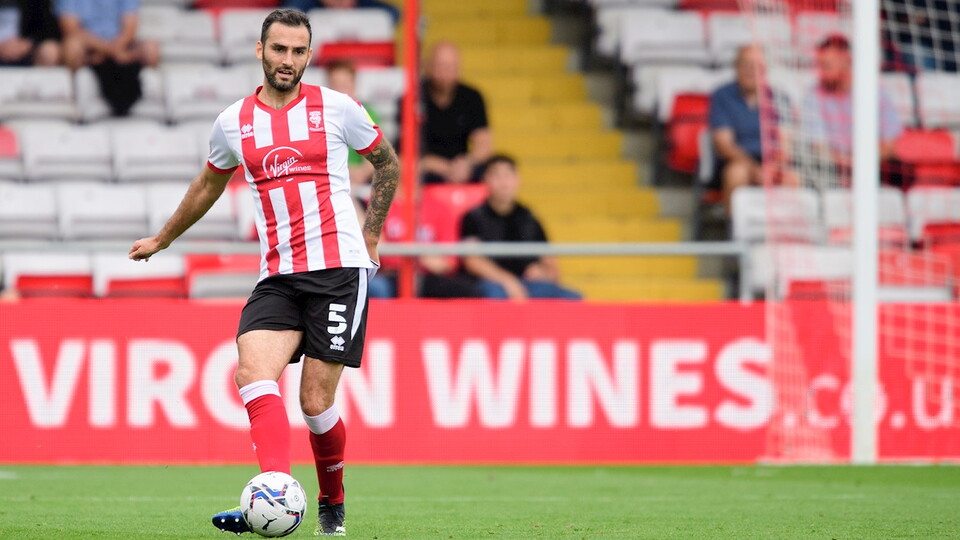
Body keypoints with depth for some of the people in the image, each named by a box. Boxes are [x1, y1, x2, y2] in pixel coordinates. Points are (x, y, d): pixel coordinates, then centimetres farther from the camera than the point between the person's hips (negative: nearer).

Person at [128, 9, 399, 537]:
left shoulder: (336, 108, 1)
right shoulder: (233, 123, 9)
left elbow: (388, 164, 16)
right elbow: (210, 183, 28)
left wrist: (370, 238, 13)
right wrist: (161, 239, 39)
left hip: (339, 269, -3)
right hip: (276, 276, 3)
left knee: (315, 403, -7)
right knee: (254, 373, -23)